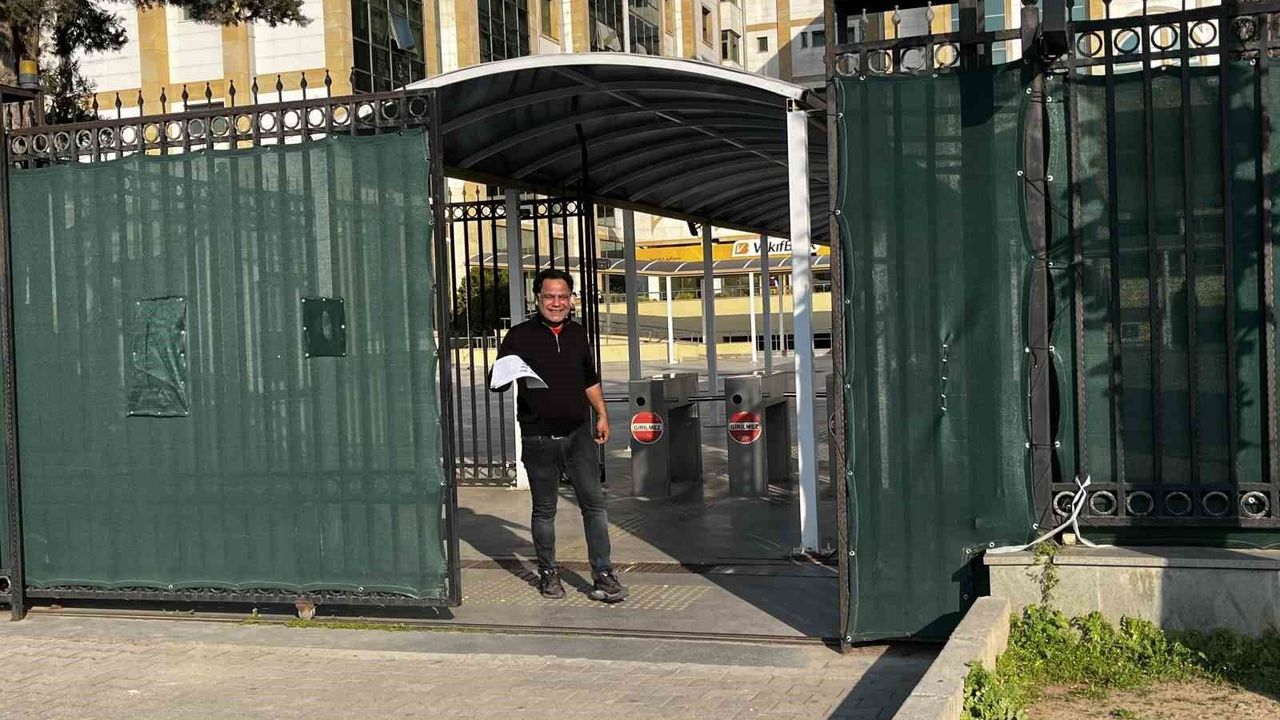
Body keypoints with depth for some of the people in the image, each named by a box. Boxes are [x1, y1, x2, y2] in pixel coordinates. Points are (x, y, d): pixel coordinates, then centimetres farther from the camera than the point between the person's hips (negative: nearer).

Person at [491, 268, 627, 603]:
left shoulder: (577, 334, 12)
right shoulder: (520, 336, -2)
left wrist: (601, 415, 18)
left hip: (578, 434, 3)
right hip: (538, 438, -3)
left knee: (594, 503, -3)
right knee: (544, 509, 8)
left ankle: (603, 574, 1)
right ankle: (548, 573, 22)